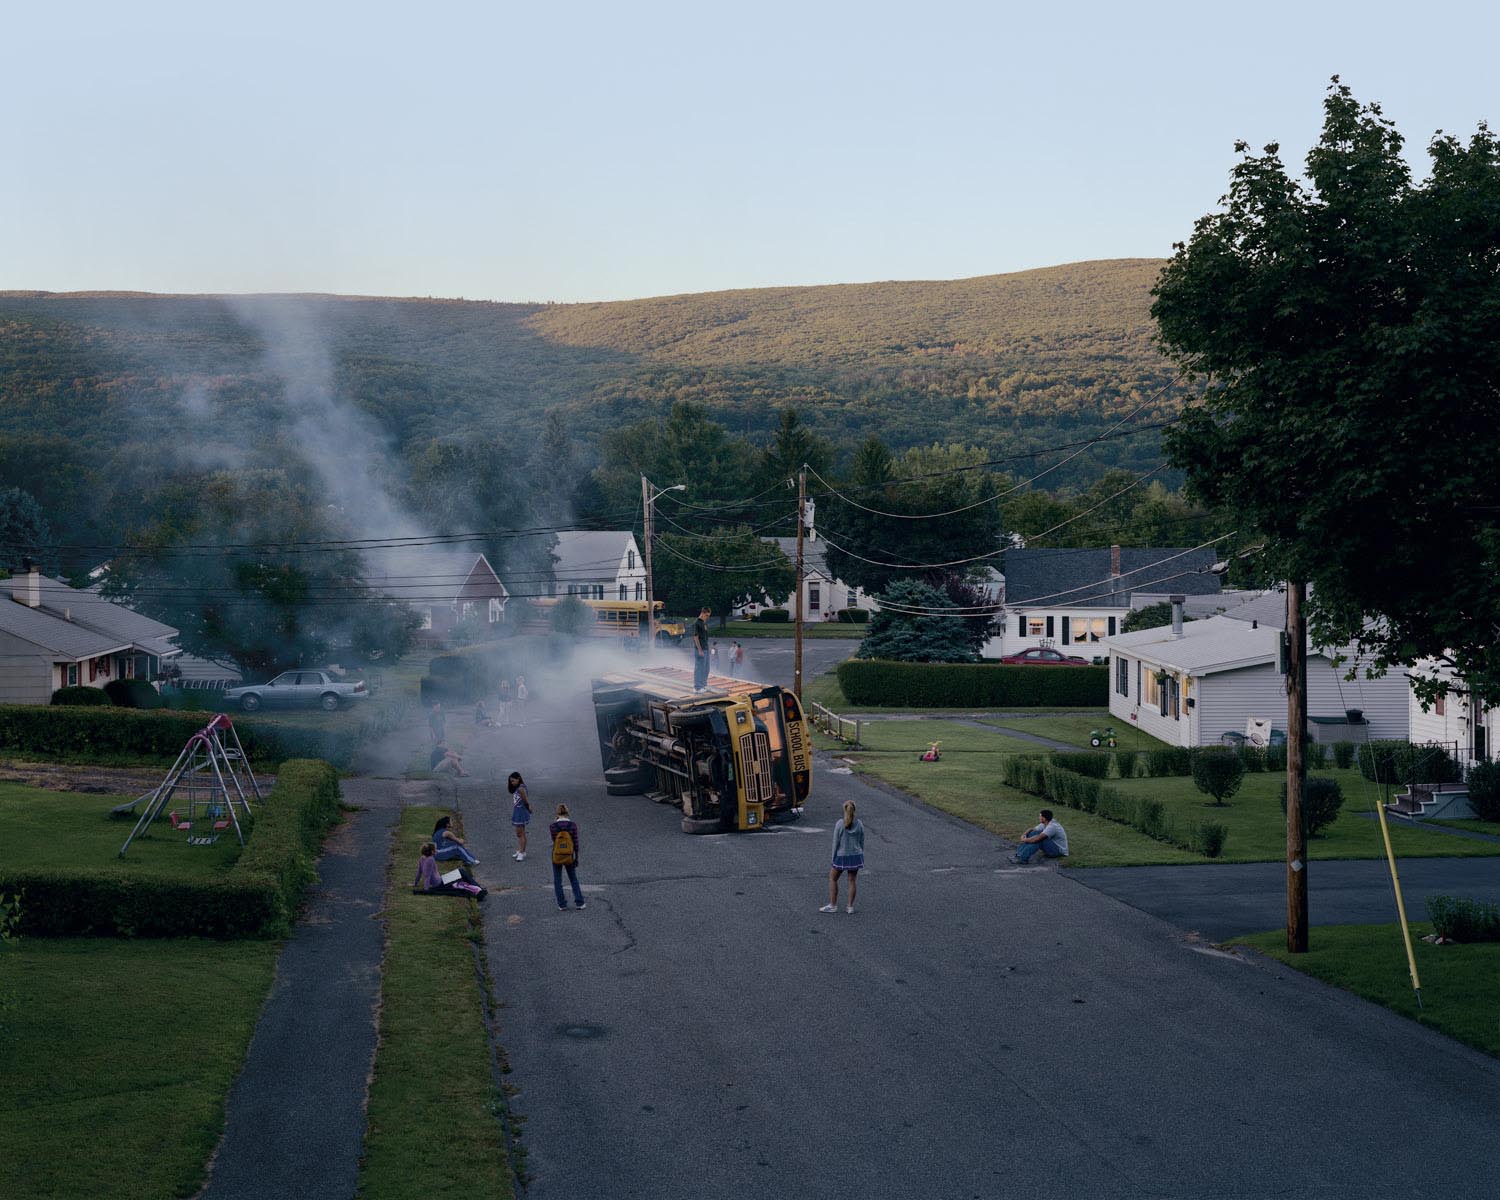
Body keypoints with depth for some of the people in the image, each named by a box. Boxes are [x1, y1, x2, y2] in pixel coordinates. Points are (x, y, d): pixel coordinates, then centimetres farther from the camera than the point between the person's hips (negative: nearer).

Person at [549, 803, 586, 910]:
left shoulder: (552, 826, -12)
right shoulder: (573, 825, -10)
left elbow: (554, 841, -4)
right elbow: (576, 842, -6)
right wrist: (576, 858, 3)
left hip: (557, 857, -1)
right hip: (569, 857, 1)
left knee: (557, 881, 13)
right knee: (574, 880, 18)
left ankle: (562, 905, 12)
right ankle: (580, 903, 14)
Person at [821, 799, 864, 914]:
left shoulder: (839, 824, -14)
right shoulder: (859, 824, -5)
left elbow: (836, 842, -11)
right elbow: (861, 842, 2)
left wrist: (833, 858, -3)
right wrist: (860, 857, 13)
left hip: (842, 857, -3)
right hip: (855, 855, 3)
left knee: (833, 878, 13)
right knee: (852, 880, 11)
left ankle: (832, 905, 13)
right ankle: (850, 906, 12)